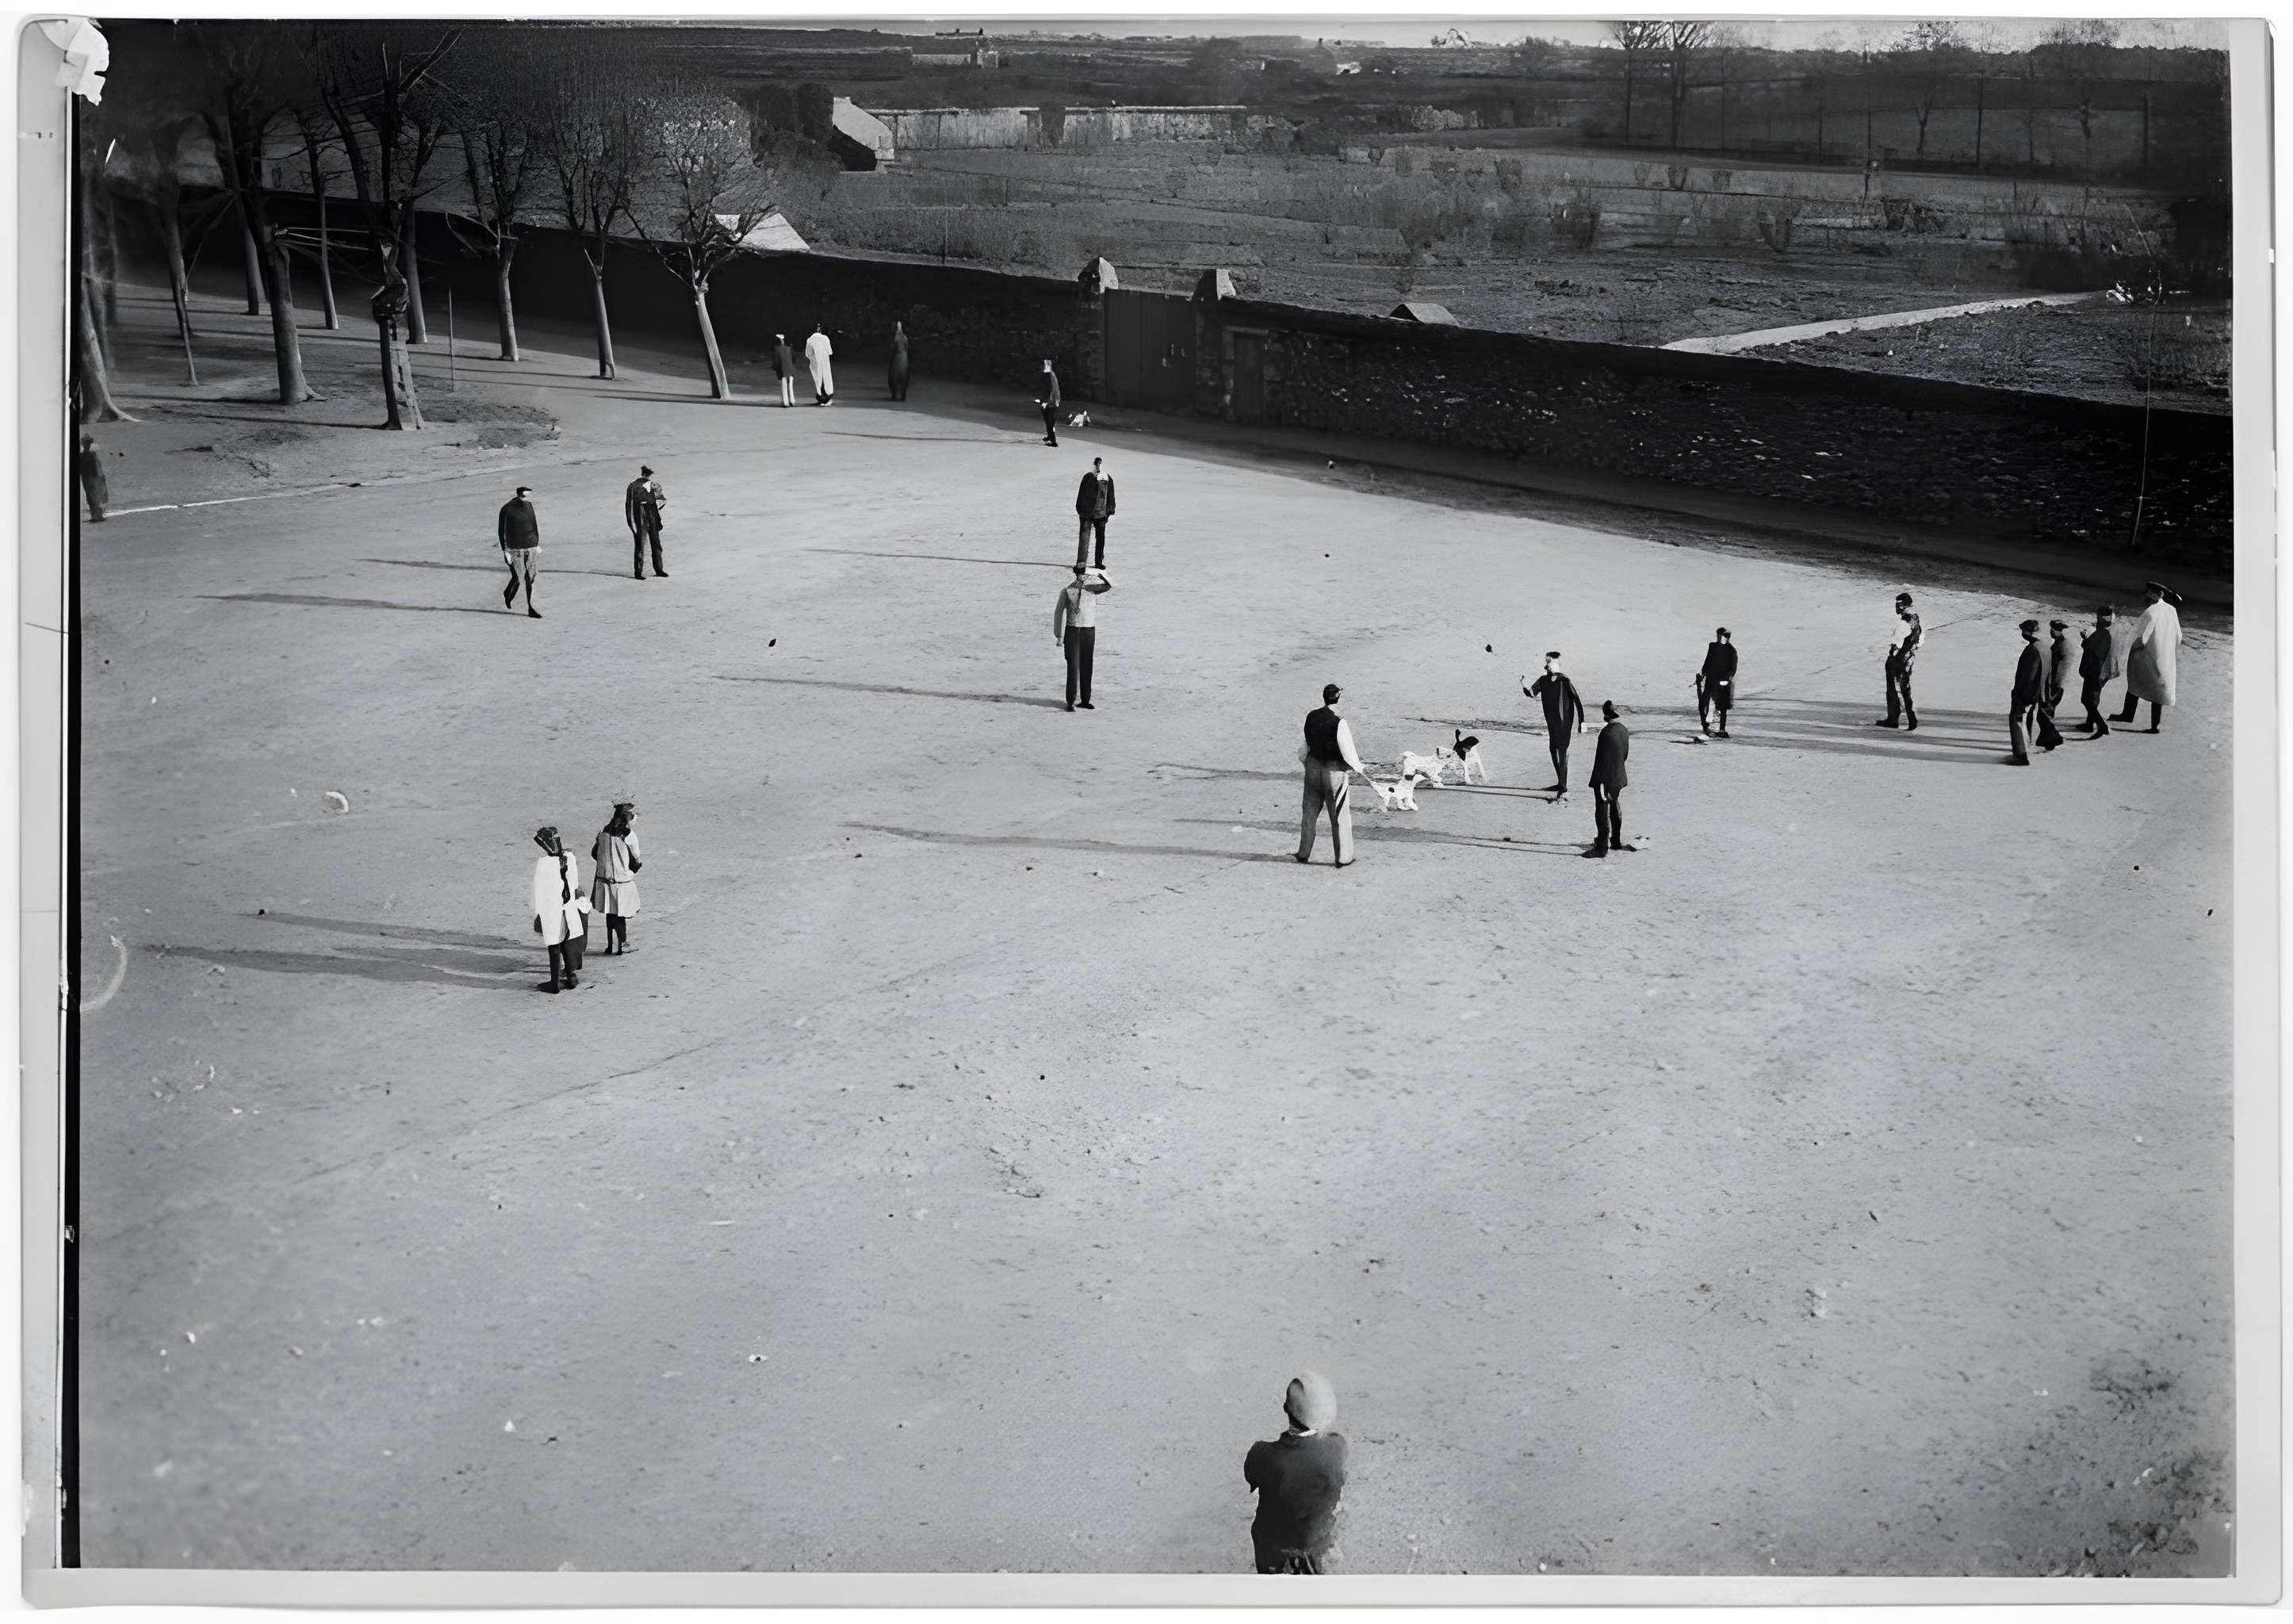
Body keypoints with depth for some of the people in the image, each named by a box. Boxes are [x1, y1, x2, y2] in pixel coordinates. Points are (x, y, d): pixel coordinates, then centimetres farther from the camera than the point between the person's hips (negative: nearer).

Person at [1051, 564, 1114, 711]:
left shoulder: (1091, 588, 5)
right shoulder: (1066, 591, -2)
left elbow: (1110, 586, -5)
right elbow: (1058, 612, 1)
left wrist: (1103, 576, -25)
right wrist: (1058, 636, -1)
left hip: (1089, 631, 3)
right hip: (1072, 631, -3)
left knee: (1087, 667, 7)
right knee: (1073, 666, -8)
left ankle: (1085, 700, 15)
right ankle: (1071, 701, -5)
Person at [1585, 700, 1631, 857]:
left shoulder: (1606, 733, -23)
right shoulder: (1624, 730, 0)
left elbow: (1603, 760, -22)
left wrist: (1601, 783, -20)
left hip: (1606, 778, -8)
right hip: (1619, 777, 8)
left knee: (1602, 811, 0)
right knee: (1615, 805, 23)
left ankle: (1602, 848, 5)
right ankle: (1617, 841, 36)